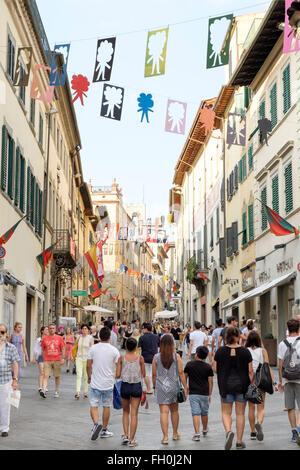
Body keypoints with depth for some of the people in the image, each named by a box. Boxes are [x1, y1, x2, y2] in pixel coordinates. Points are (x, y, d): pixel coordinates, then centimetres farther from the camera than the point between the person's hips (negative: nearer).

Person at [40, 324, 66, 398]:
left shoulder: (59, 338, 3)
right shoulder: (45, 339, 6)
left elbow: (63, 349, 4)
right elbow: (43, 350, 13)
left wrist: (63, 358, -6)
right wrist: (43, 359, 9)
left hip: (57, 360, 0)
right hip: (47, 360, 0)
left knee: (57, 376, 7)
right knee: (46, 375, -11)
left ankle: (57, 391, 19)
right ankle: (43, 391, -21)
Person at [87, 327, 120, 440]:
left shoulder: (93, 348, -4)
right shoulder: (114, 350, -6)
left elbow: (88, 365, -1)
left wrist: (89, 377, 16)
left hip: (95, 383, 0)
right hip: (108, 384, 0)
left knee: (94, 406, 4)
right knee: (106, 406, 12)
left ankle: (96, 424, -21)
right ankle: (104, 430, 21)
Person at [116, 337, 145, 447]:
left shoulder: (122, 358, -5)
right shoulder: (140, 358, -6)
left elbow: (117, 375, -6)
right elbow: (143, 375, 0)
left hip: (125, 386, 1)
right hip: (137, 386, -1)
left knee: (126, 412, 20)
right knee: (134, 414, 5)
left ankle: (126, 435, 11)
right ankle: (131, 440, 5)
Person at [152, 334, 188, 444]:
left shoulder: (156, 357, -3)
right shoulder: (176, 356, -5)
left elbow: (154, 374, 1)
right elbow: (181, 373, -6)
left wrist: (155, 386, 14)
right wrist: (185, 387, 0)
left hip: (161, 387, -1)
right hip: (173, 386, 1)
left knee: (164, 412, -1)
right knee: (174, 411, 17)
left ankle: (165, 437, -4)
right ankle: (175, 434, 28)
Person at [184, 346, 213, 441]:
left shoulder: (189, 364, -3)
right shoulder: (208, 367, -2)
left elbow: (185, 377, 5)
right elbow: (210, 382, -1)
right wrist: (210, 394, 8)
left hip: (193, 393, -1)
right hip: (204, 393, 1)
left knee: (195, 413, -3)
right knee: (204, 413, 17)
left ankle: (197, 433, -11)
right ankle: (205, 430, 35)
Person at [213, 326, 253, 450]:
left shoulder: (220, 351, -5)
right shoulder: (245, 351, -6)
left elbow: (215, 369, -2)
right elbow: (250, 371, -5)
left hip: (226, 385, 0)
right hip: (242, 385, 0)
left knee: (226, 412, 11)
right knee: (240, 413, 11)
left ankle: (228, 431, -17)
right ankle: (239, 441, 15)